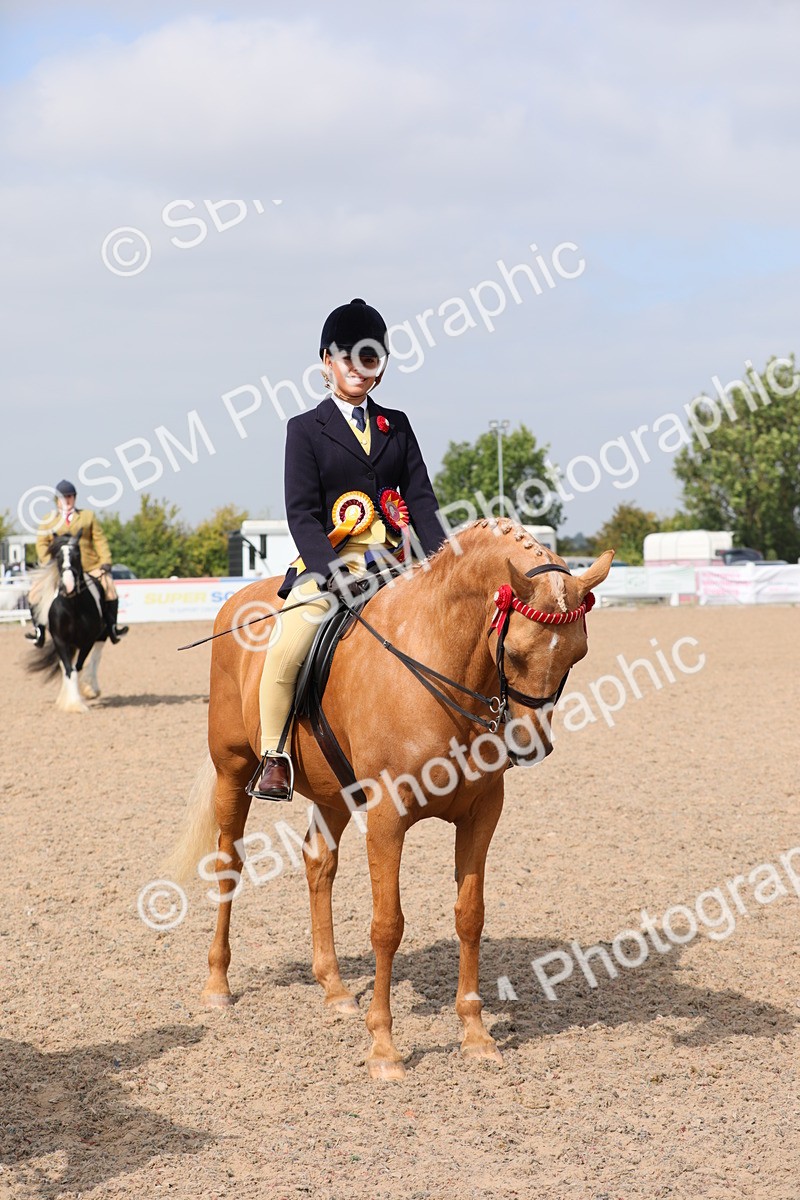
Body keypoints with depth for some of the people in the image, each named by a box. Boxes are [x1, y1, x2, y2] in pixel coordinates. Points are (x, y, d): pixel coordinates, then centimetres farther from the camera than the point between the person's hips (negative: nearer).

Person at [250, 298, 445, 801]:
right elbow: (302, 514, -4)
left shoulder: (396, 425, 17)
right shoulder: (306, 429, 6)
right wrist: (332, 569, -20)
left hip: (390, 563, 4)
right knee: (284, 654, -25)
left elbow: (421, 499, 10)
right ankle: (273, 758, -8)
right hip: (328, 561, -4)